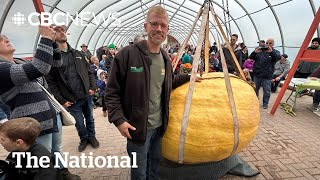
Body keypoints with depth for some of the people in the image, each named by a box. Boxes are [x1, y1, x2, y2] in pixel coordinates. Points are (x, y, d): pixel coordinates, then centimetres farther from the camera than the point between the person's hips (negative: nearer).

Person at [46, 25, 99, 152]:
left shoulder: (78, 54, 7)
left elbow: (89, 71, 10)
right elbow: (51, 82, -7)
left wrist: (92, 87, -2)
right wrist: (61, 100, -10)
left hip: (87, 95, 3)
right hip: (71, 100, -3)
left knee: (90, 119, 18)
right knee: (79, 123, 12)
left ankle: (92, 137, 40)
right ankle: (84, 139, 37)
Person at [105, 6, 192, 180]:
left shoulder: (165, 58, 4)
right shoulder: (127, 54, -16)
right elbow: (112, 91, -13)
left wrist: (188, 77, 14)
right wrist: (118, 119, -18)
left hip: (159, 125, 6)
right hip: (137, 126, -5)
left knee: (155, 163, 26)